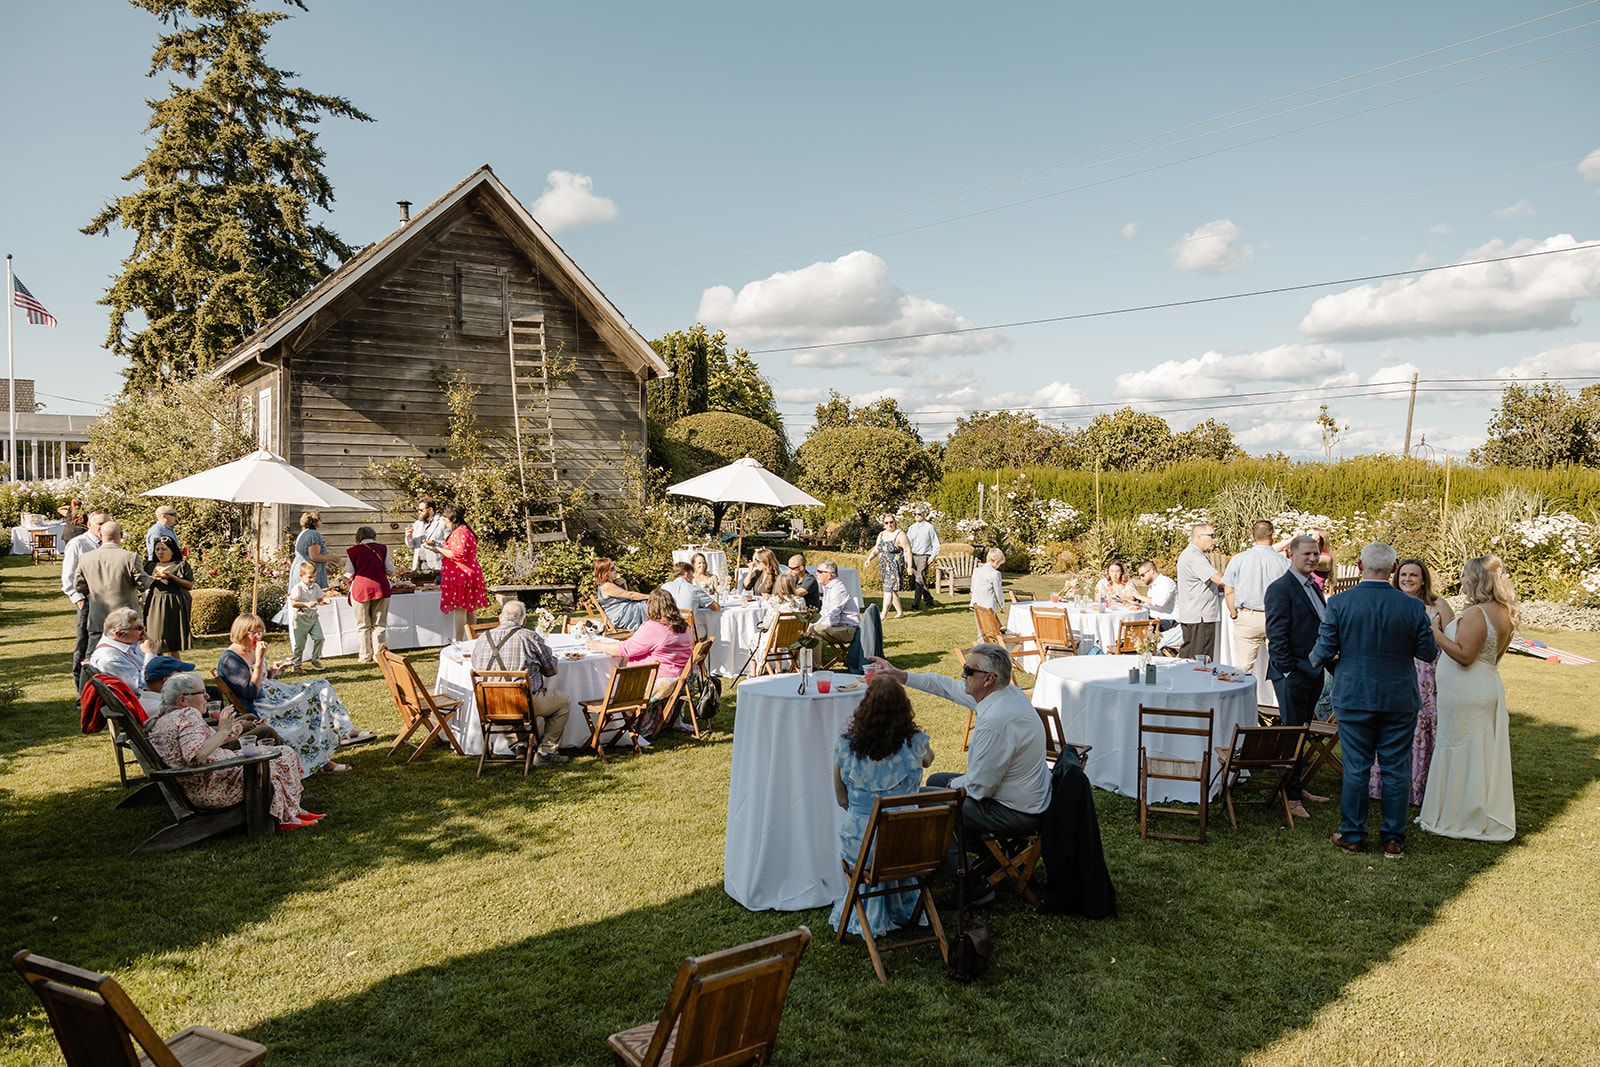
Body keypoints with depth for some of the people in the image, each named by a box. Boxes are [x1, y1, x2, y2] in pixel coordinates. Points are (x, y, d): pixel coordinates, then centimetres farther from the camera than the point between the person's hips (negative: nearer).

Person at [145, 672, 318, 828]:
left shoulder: (159, 720, 14)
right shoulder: (188, 714, -17)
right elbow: (195, 756, -31)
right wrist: (222, 731, -23)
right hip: (211, 790, -11)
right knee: (284, 755, -6)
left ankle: (294, 810, 18)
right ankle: (288, 818, 3)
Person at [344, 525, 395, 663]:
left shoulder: (353, 551, 0)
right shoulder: (383, 548, 4)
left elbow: (349, 574, 0)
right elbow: (390, 570, 3)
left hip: (360, 589, -1)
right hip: (380, 588, 1)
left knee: (363, 625, 10)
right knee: (379, 624, 9)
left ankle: (365, 656, 16)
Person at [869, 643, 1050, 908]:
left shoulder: (996, 721, -31)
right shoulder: (1007, 693, -2)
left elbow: (980, 786, -24)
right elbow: (950, 687, 13)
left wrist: (953, 785, -2)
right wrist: (901, 676, 15)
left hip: (1017, 814, -10)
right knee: (936, 781, 20)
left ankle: (973, 885, 4)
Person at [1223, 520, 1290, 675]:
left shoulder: (1238, 559, -5)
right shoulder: (1283, 562, -4)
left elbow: (1228, 591, -1)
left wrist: (1234, 615, 11)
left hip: (1247, 617, -1)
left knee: (1243, 668, 3)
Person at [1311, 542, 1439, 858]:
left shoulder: (1338, 603, -11)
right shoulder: (1412, 606, -8)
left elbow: (1325, 651, -8)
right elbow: (1429, 653, 0)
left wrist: (1315, 659, 14)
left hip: (1353, 699, -1)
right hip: (1400, 699, 1)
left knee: (1355, 769, 7)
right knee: (1396, 770, 10)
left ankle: (1353, 836, 17)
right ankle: (1394, 840, 18)